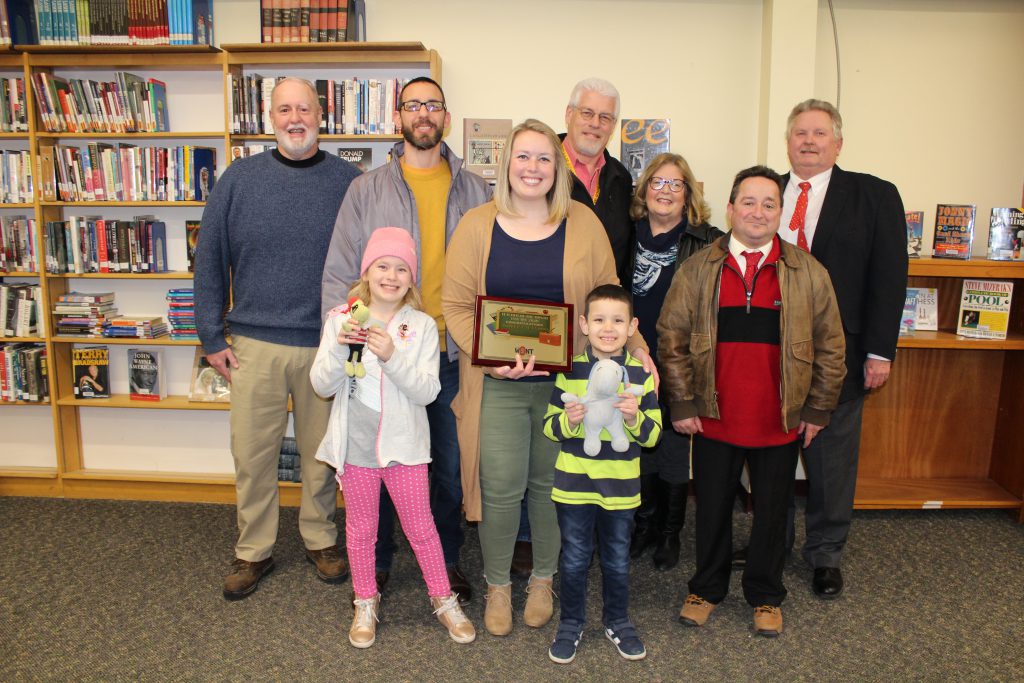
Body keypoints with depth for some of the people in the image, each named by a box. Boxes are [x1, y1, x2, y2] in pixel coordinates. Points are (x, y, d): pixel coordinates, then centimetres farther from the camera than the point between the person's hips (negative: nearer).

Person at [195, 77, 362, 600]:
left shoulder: (349, 182, 1)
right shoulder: (240, 178, 2)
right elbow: (210, 260, 5)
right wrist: (212, 336, 1)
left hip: (327, 345, 0)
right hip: (253, 345, 1)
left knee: (323, 452, 12)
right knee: (252, 454, 9)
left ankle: (320, 539, 32)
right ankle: (253, 551, 27)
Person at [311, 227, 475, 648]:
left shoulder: (422, 326, -6)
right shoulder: (341, 320, -3)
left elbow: (428, 391, -13)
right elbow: (322, 386, -5)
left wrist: (391, 356, -27)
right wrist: (339, 347, -22)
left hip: (403, 444, -1)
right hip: (355, 444, 1)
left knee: (420, 526, 10)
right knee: (360, 528, 16)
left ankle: (443, 599, 30)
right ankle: (365, 604, 36)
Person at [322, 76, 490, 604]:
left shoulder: (473, 190, 7)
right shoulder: (367, 190, 3)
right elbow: (339, 272, 0)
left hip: (453, 352, 1)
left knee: (451, 463, 13)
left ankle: (446, 558, 33)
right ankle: (375, 562, 32)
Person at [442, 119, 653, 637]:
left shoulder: (583, 223, 3)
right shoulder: (477, 225, 0)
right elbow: (456, 304, -2)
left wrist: (636, 348, -7)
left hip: (566, 381, 1)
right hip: (497, 384, -1)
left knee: (550, 486, 12)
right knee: (501, 490, 2)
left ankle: (542, 580, 34)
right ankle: (497, 586, 26)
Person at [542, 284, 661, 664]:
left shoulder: (641, 374, -3)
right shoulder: (569, 371, -4)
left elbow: (653, 435, -2)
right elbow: (550, 427, -1)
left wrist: (634, 418, -22)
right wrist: (569, 420, -22)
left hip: (621, 487, 1)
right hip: (574, 485, 0)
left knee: (618, 560, 16)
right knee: (574, 559, 12)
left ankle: (617, 621, 38)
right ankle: (570, 624, 32)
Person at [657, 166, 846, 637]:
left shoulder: (809, 274, 0)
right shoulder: (697, 270, -2)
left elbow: (829, 347, 4)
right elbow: (672, 338, -1)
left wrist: (817, 410, 2)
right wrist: (682, 404, -5)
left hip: (781, 422, 0)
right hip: (713, 419, 0)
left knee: (772, 511, 14)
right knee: (712, 508, 13)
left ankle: (765, 596, 34)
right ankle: (707, 588, 34)